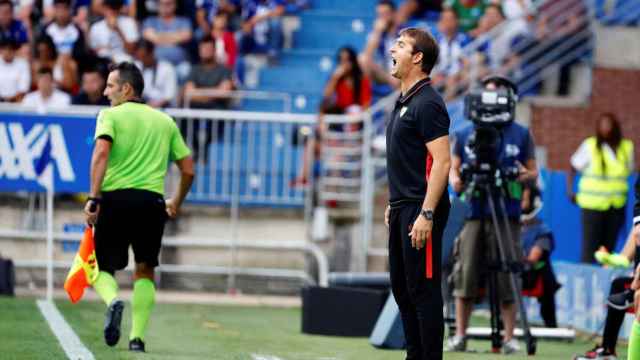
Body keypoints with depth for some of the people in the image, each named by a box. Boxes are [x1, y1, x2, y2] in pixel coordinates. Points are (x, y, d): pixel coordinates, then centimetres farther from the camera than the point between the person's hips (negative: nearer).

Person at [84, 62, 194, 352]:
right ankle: (137, 337, 1)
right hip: (152, 202, 3)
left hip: (116, 198, -2)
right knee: (145, 271, 15)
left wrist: (94, 198, -18)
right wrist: (176, 203, 31)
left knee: (103, 268, 10)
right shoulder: (165, 121, 17)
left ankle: (113, 300, -24)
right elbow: (188, 170, 16)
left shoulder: (110, 115, 4)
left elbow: (101, 152, -14)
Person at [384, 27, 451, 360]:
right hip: (402, 208, 10)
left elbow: (441, 161, -20)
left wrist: (426, 215, -24)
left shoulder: (427, 104, -14)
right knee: (401, 287, 13)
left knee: (423, 289, -8)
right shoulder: (404, 102, 16)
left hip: (420, 210, -10)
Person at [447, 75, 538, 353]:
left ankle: (509, 337, 1)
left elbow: (533, 172, 9)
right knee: (465, 275, -2)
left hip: (506, 214, -1)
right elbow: (453, 168, 16)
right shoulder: (465, 134, 13)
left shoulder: (521, 135, 9)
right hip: (472, 213, 1)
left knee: (506, 278, -4)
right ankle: (460, 335, 4)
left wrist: (525, 175, -13)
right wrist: (455, 180, -6)